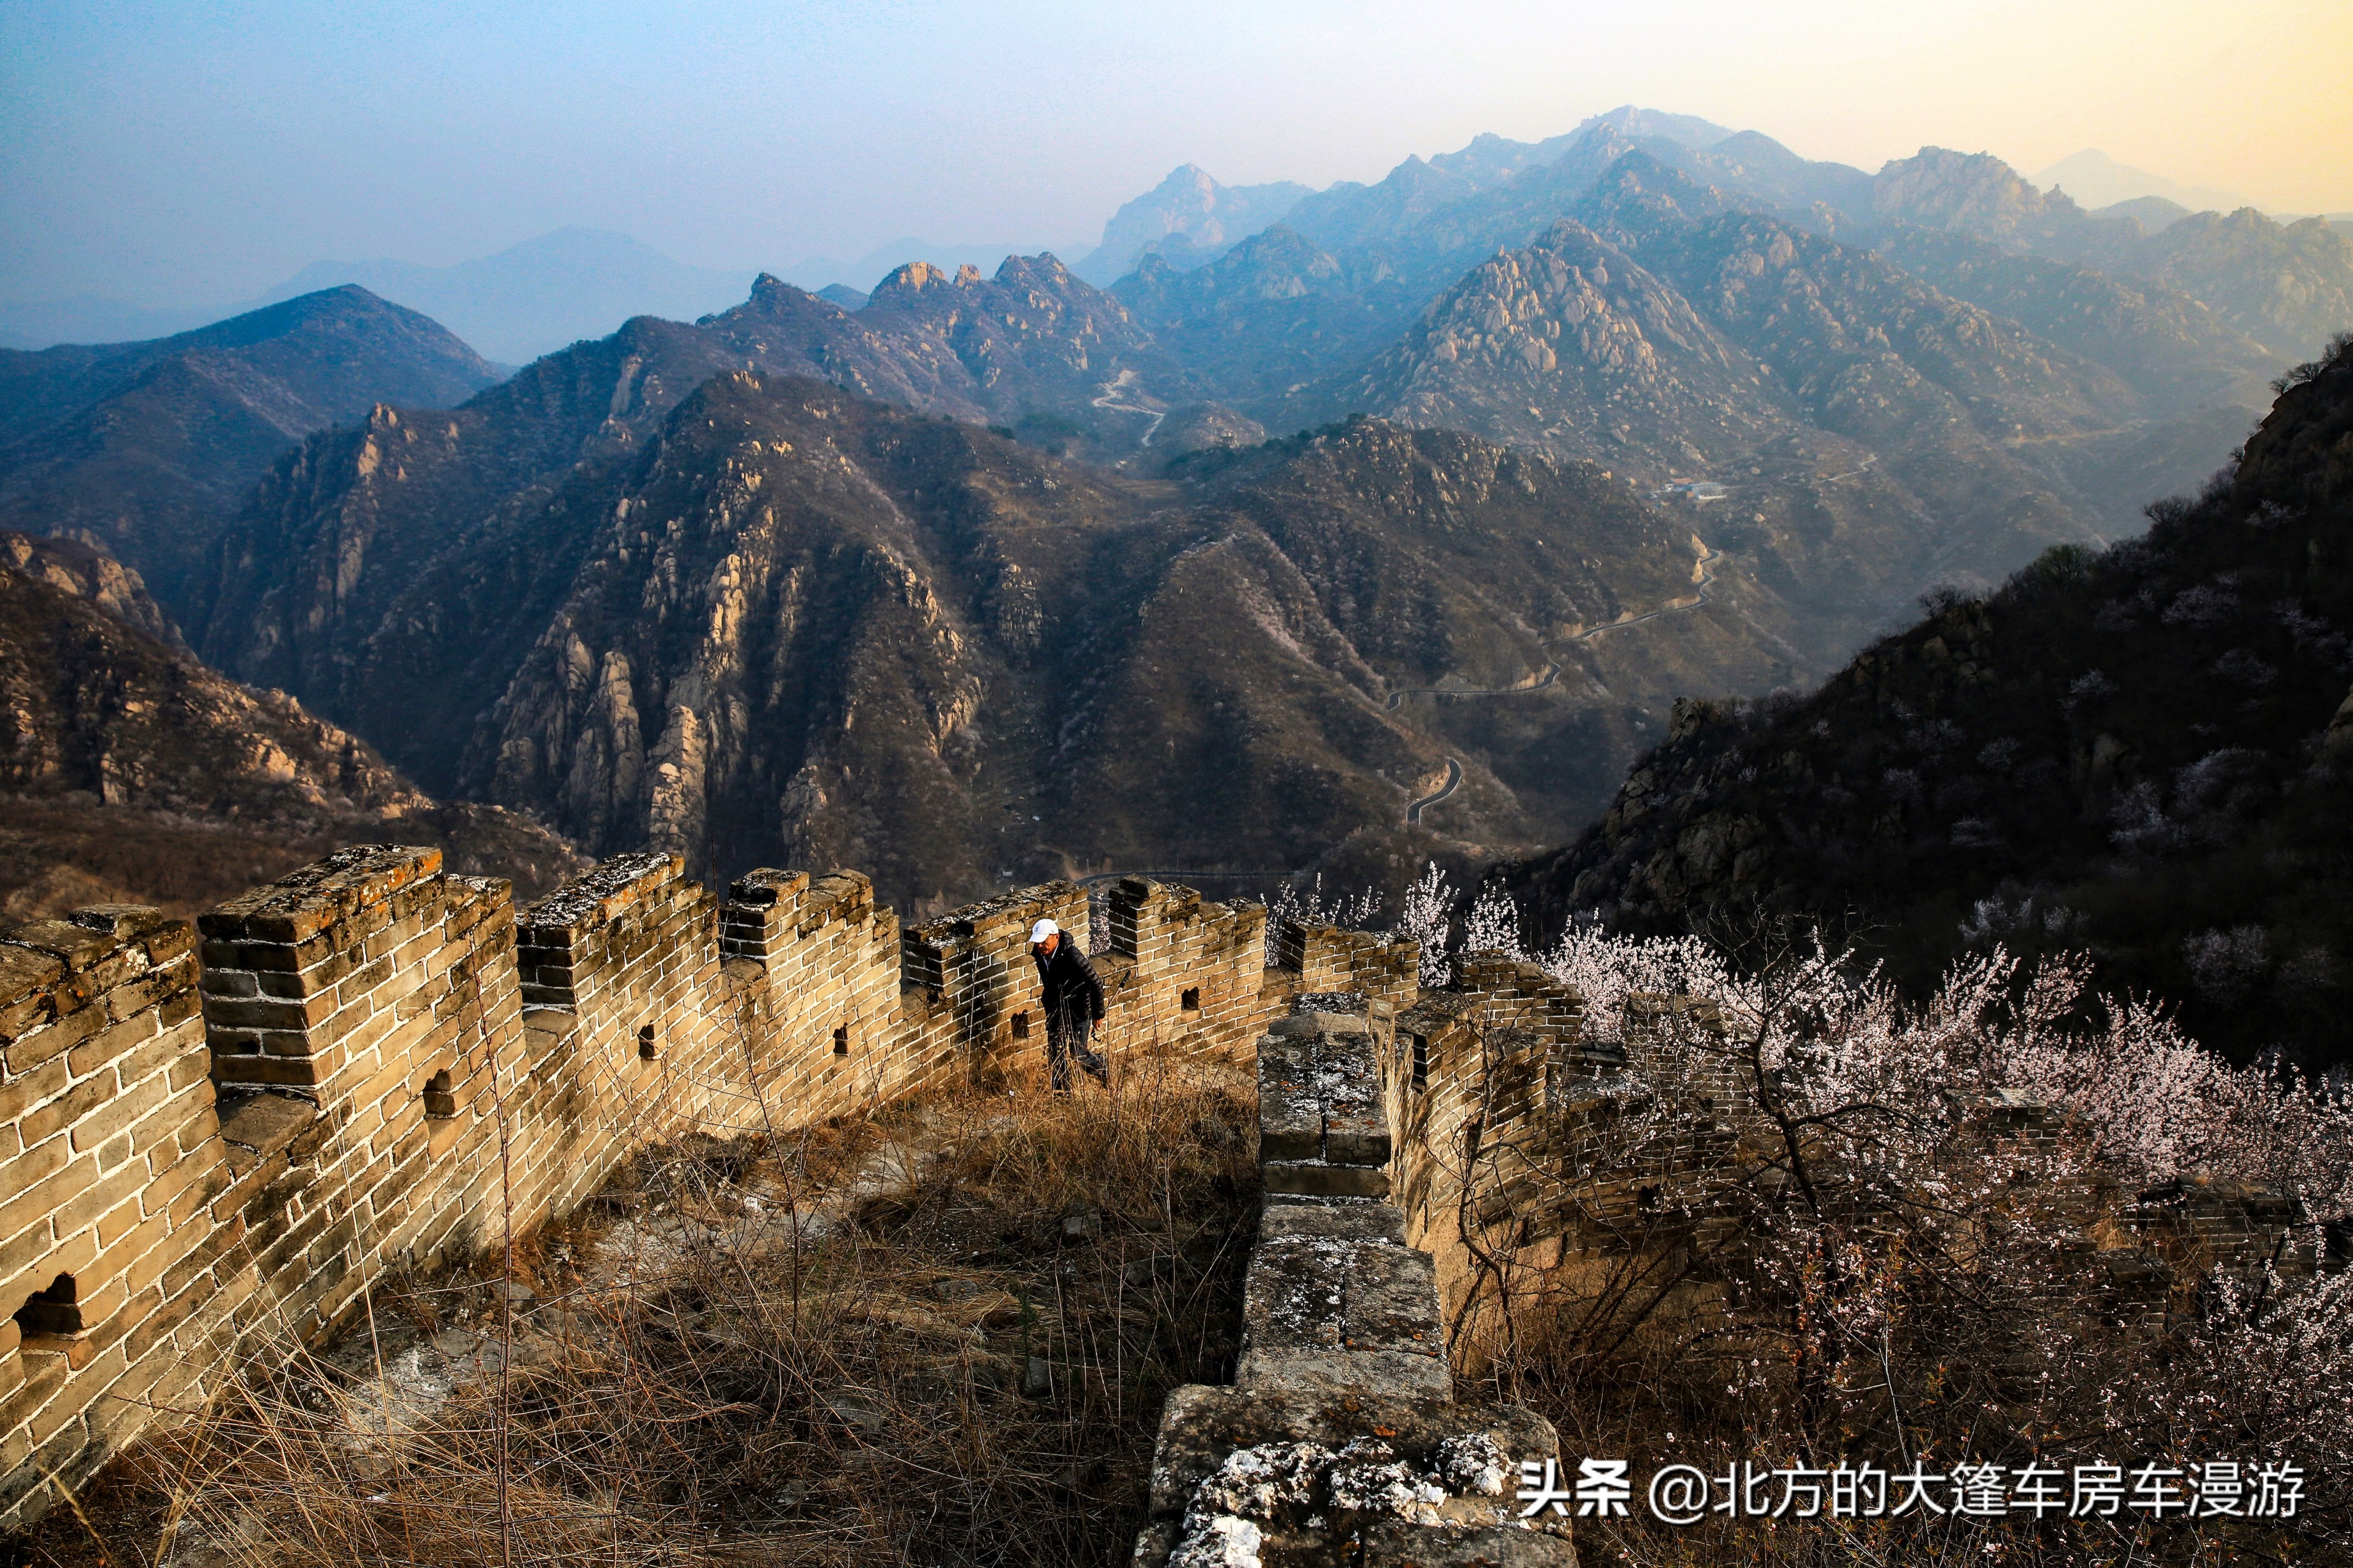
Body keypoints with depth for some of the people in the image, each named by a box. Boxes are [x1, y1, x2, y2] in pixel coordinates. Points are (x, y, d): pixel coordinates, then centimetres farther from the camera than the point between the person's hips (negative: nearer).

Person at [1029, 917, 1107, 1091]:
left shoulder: (1072, 956, -31)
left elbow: (1095, 984, -21)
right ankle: (1062, 1090, 25)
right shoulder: (1039, 953, -10)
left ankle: (1104, 1074, 32)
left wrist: (1098, 1014, -12)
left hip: (1078, 1012, -6)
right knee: (1056, 1053, 10)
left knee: (1078, 1052, 4)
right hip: (1055, 1009, 6)